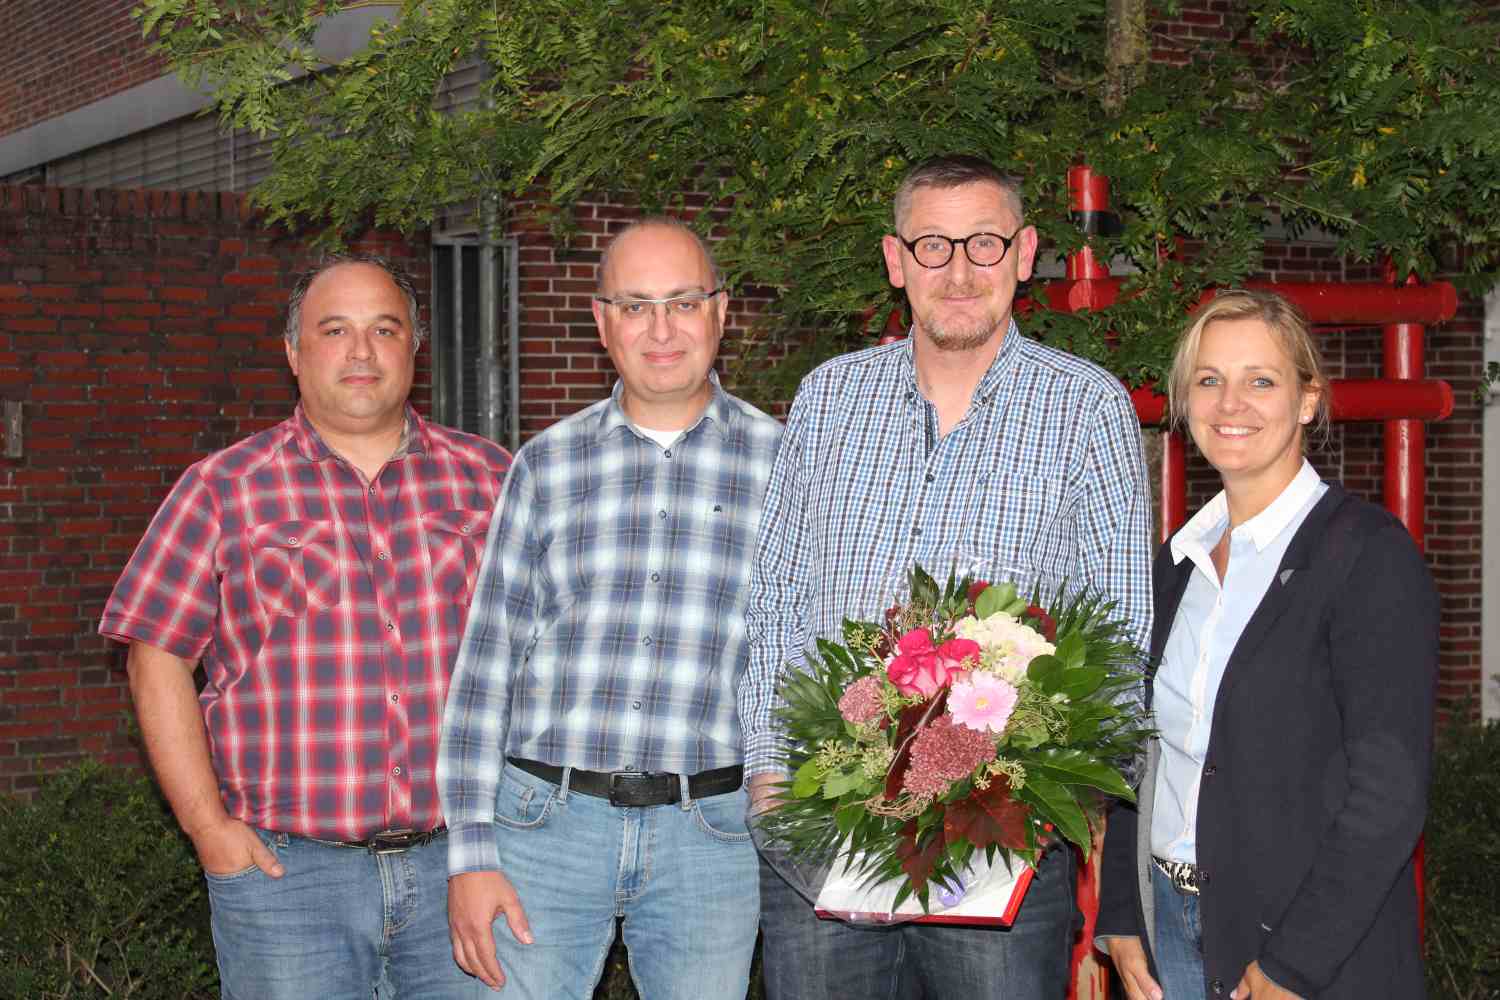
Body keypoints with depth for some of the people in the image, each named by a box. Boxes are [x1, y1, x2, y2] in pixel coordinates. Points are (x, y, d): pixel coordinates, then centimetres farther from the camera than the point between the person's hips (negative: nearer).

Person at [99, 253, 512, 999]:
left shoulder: (486, 477, 8)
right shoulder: (224, 489, 2)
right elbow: (158, 657, 1)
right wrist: (207, 827, -6)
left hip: (464, 861, 2)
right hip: (286, 870, -2)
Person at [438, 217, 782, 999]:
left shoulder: (781, 464, 2)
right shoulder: (547, 465, 5)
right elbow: (486, 662, 4)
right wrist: (471, 853, -2)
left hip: (709, 834, 0)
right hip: (543, 818, 1)